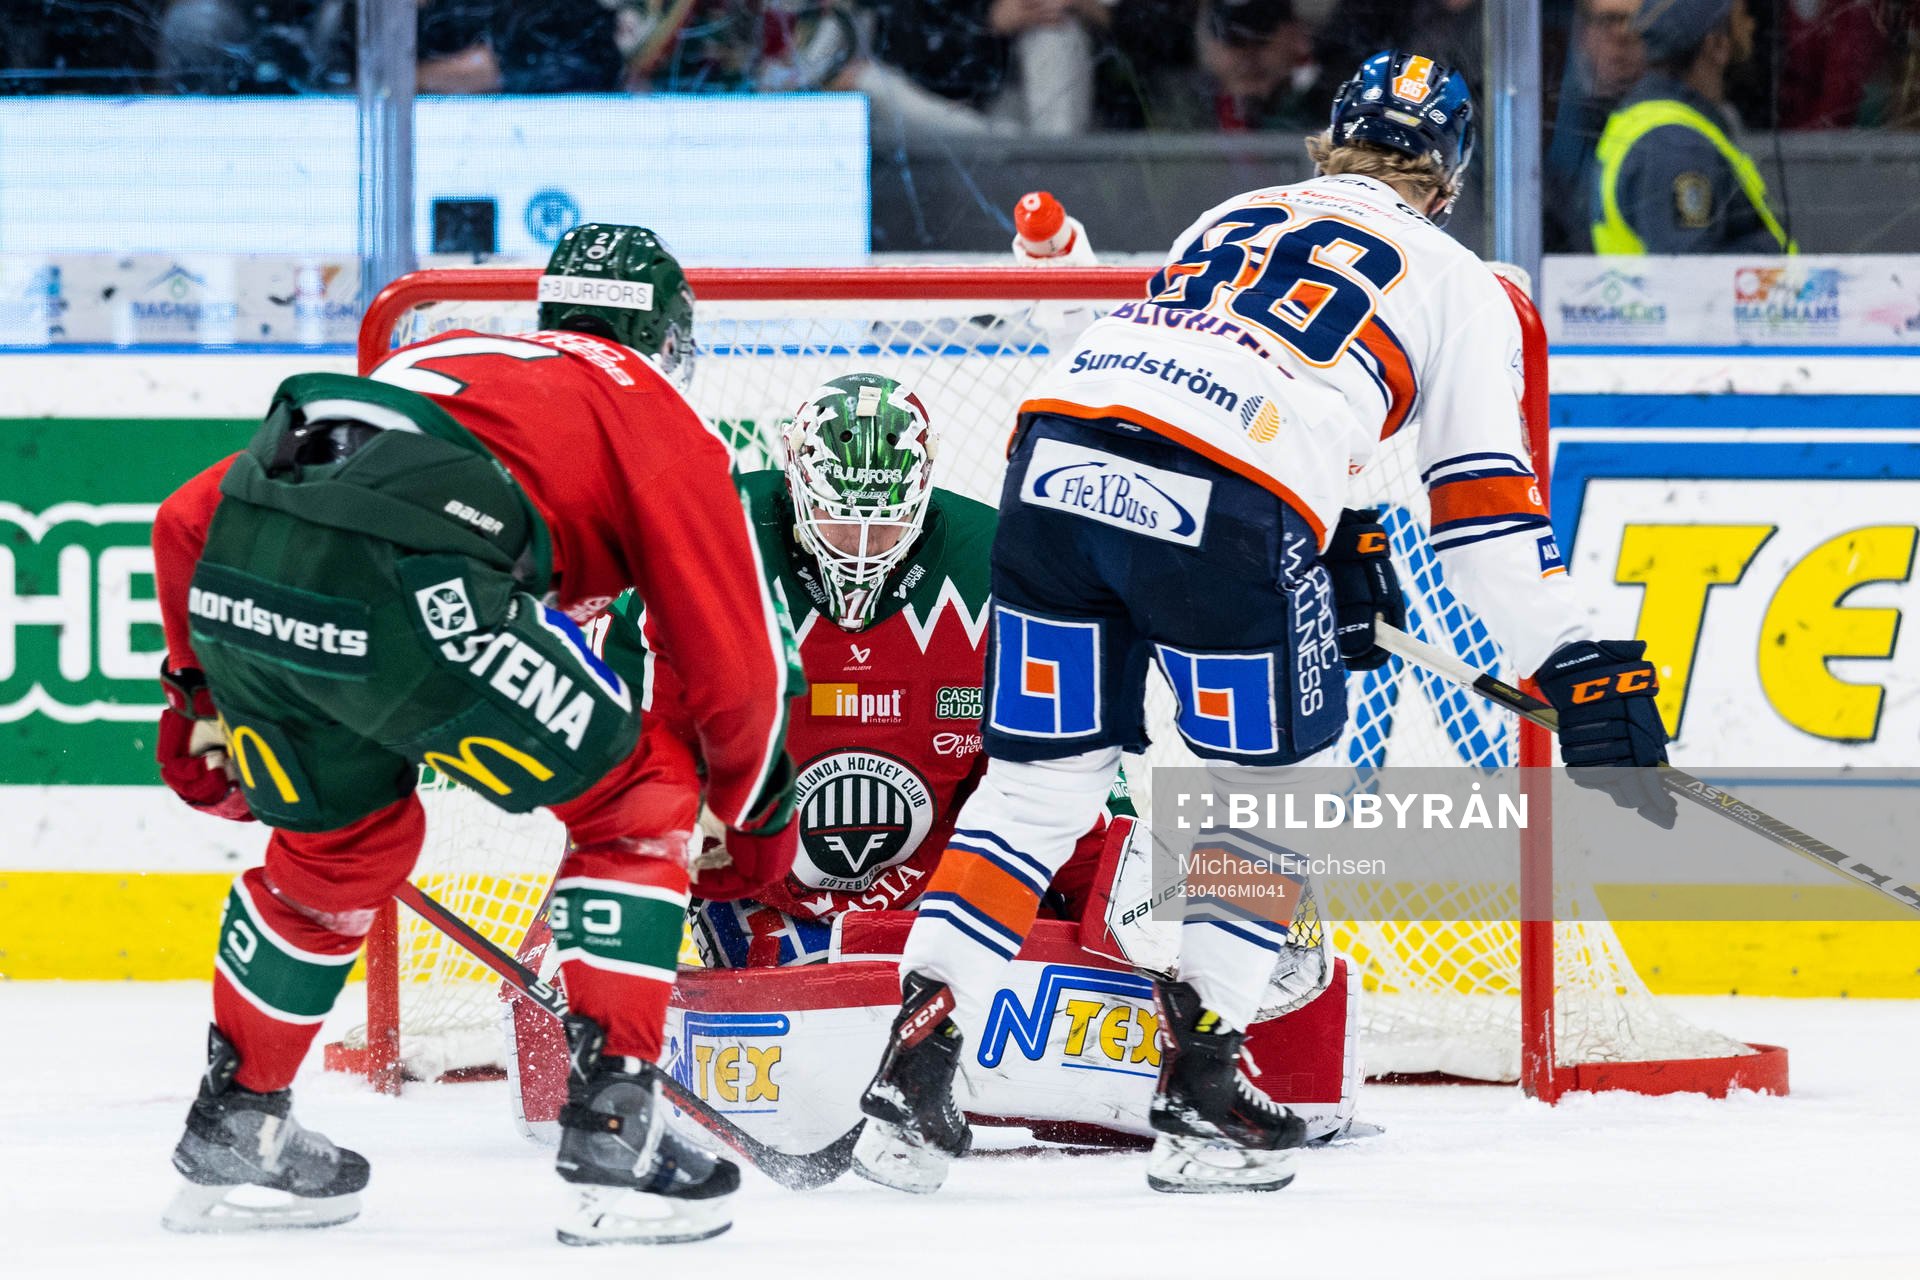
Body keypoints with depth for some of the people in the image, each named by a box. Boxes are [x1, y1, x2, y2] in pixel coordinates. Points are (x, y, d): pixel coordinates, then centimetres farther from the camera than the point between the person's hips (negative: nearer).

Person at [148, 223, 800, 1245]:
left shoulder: (430, 361, 38)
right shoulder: (652, 414, 22)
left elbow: (192, 518, 36)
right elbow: (734, 659, 18)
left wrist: (199, 692, 47)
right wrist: (758, 817, 34)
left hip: (234, 586, 6)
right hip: (410, 591, -6)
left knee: (343, 842, 32)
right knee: (636, 804, 13)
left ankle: (232, 1133, 39)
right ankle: (613, 1124, 5)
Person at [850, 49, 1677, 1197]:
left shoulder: (1235, 218, 33)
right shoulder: (1457, 285, 19)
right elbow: (1488, 509, 13)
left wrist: (1334, 547, 42)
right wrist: (1583, 675, 15)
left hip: (1058, 455, 4)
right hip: (1226, 518, -4)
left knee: (1036, 782, 15)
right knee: (1278, 781, 17)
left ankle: (916, 1064, 5)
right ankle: (1201, 1081, 12)